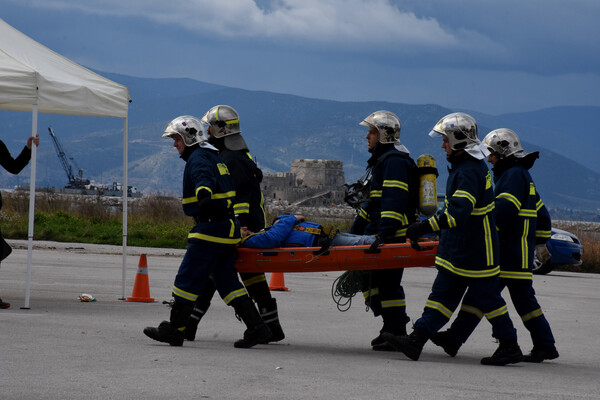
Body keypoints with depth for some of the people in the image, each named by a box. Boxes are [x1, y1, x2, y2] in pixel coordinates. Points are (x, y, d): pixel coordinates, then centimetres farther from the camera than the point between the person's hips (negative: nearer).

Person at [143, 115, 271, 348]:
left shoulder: (198, 158, -10)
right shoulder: (214, 157, 21)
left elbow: (204, 178, -32)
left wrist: (203, 193, -50)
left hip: (211, 229, -10)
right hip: (228, 227, 10)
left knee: (187, 278, -2)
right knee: (226, 281, 10)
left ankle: (174, 331, 4)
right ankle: (257, 329, 4)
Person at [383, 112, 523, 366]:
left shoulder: (469, 172, -22)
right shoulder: (464, 166, 12)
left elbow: (458, 211, -33)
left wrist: (426, 227, -35)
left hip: (476, 252, -10)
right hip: (457, 250, 10)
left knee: (486, 297, -1)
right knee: (442, 294, 6)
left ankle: (510, 347, 10)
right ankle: (416, 340, 4)